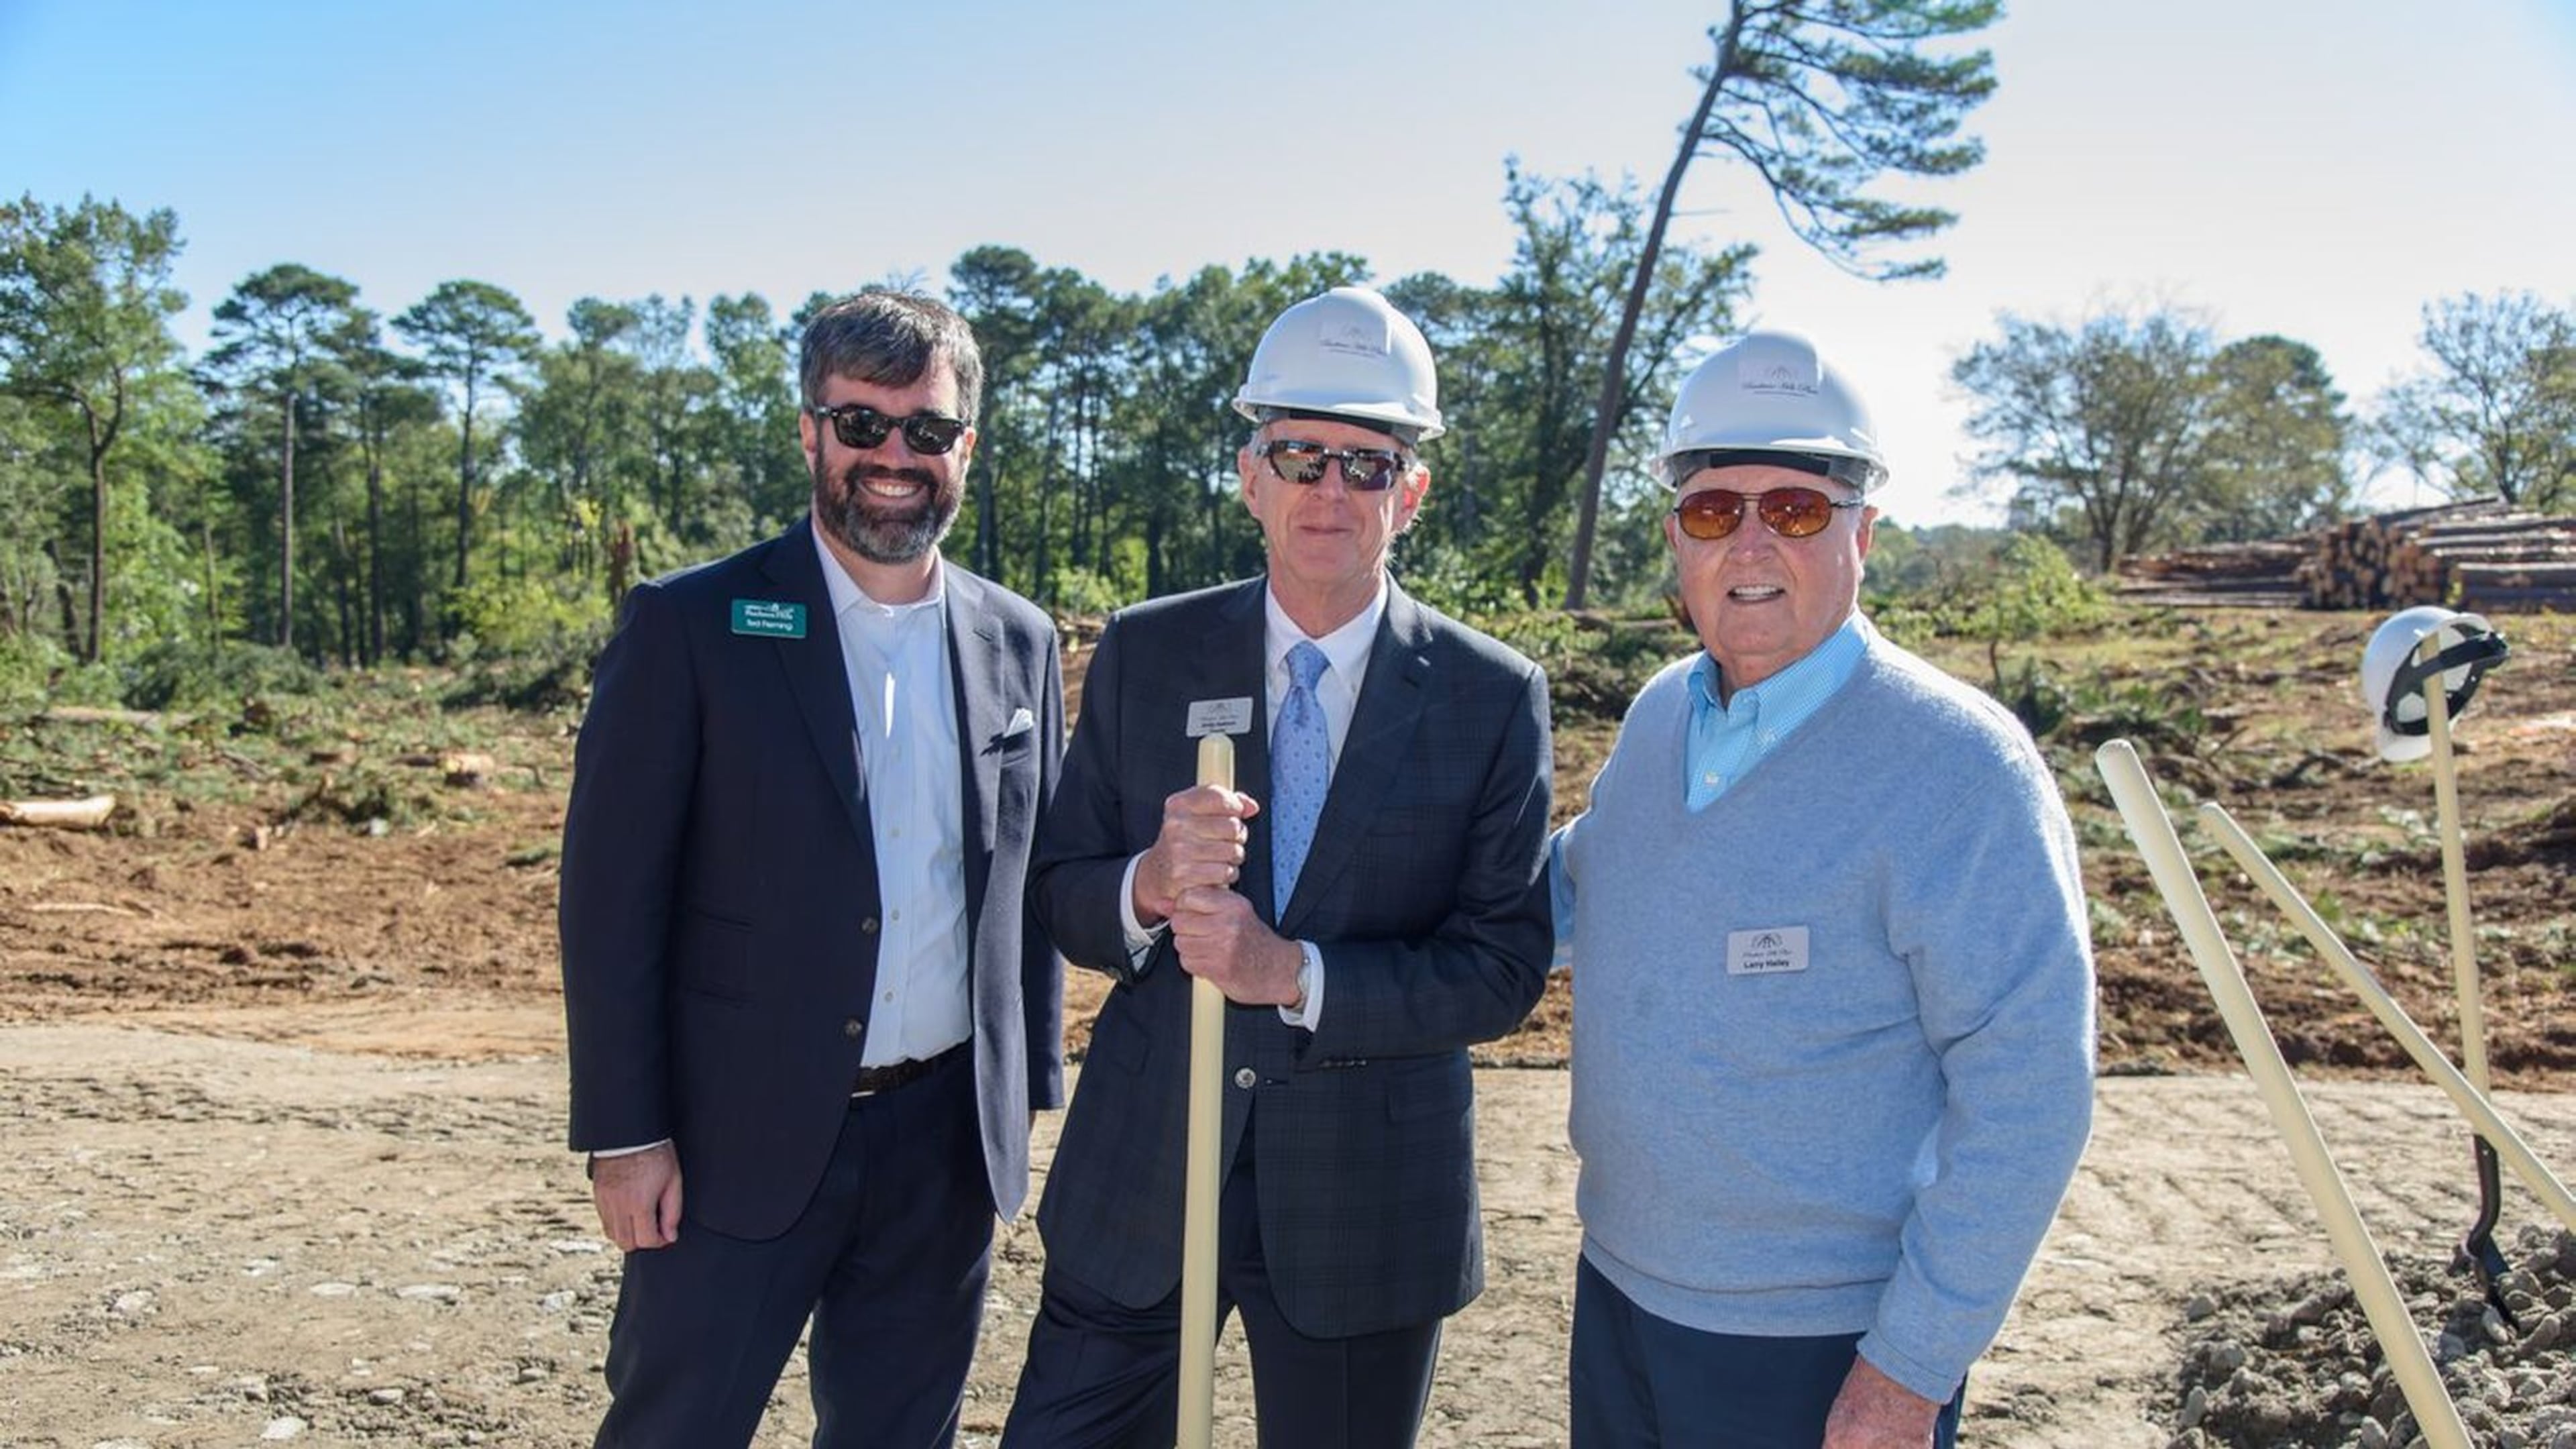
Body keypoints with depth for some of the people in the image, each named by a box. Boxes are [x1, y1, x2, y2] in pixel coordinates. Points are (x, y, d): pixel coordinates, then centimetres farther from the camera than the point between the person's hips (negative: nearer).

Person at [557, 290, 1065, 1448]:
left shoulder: (1019, 643, 6)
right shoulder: (690, 626, -7)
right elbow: (611, 897, -7)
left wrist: (1028, 1092, 8)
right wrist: (623, 1133, -9)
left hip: (945, 1145, 4)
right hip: (742, 1138, -3)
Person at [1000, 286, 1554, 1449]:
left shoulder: (1492, 698, -7)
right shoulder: (1144, 654, -2)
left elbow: (1504, 969, -10)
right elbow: (1058, 894, 1)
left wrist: (1293, 974, -24)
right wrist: (1149, 886, -22)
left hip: (1364, 1203, -1)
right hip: (1138, 1173, 1)